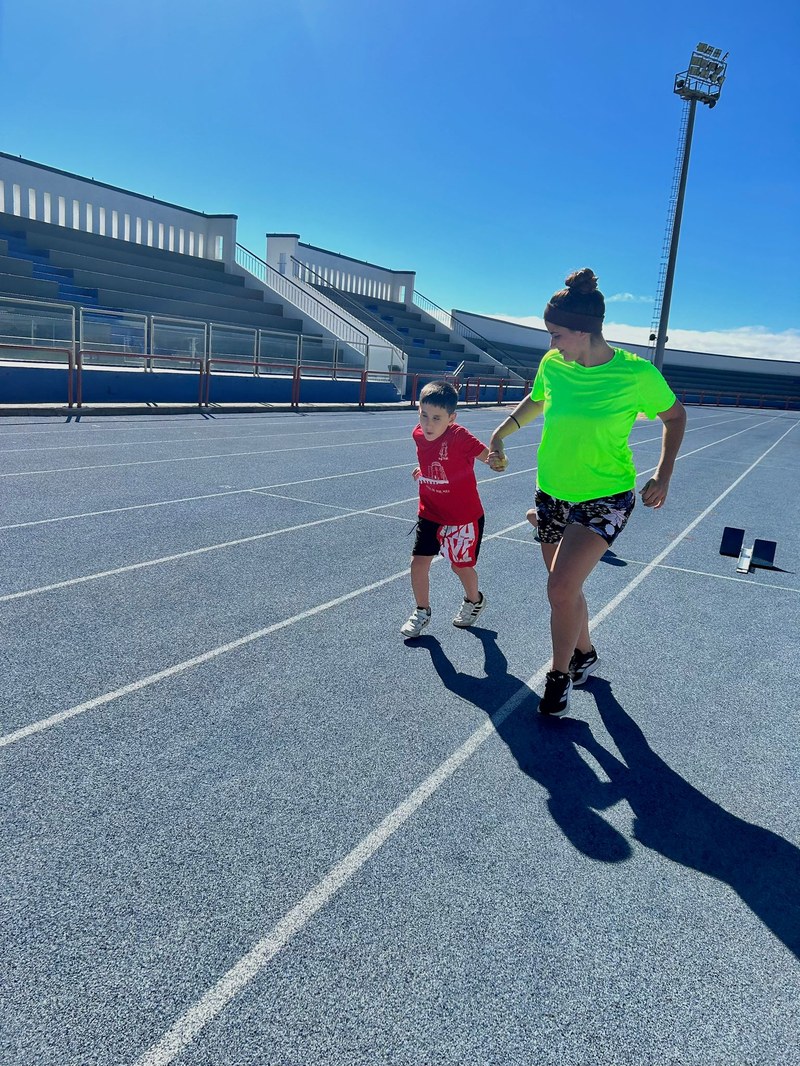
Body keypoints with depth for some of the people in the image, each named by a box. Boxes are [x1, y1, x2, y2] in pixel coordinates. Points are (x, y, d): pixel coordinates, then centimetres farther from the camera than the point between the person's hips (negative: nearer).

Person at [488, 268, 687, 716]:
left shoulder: (636, 373, -17)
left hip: (605, 498, -5)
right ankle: (585, 654, 42)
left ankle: (559, 676, 7)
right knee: (566, 589, 14)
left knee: (561, 587, -17)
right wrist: (500, 435, 8)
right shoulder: (552, 364, -5)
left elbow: (675, 416, 1)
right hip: (552, 493, 5)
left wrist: (664, 475, -6)